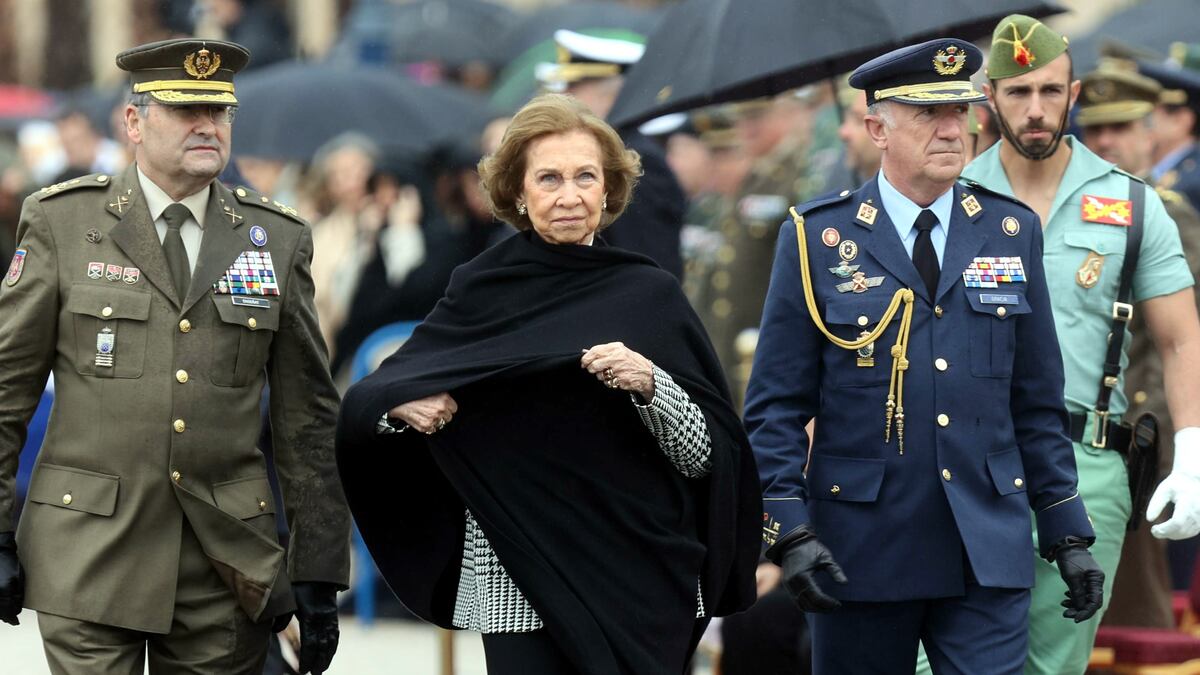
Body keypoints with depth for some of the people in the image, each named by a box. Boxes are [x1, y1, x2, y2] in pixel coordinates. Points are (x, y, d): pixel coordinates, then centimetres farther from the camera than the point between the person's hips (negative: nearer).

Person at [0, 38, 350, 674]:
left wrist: (319, 573, 5)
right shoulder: (62, 222, 2)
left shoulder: (278, 238, 8)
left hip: (225, 567, 2)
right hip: (89, 552, -2)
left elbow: (306, 416, 9)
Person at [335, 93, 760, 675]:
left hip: (642, 583, 0)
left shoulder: (650, 295, 4)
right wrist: (400, 404, -13)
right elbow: (363, 403, 9)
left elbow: (705, 454, 2)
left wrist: (650, 384, -16)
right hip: (519, 586, 0)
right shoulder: (480, 292, 5)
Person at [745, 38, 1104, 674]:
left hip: (987, 550, 1)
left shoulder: (1012, 232, 8)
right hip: (861, 549, -1)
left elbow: (1038, 403, 11)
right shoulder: (818, 238, 0)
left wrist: (1068, 533, 7)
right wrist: (790, 534, -11)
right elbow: (776, 407, -1)